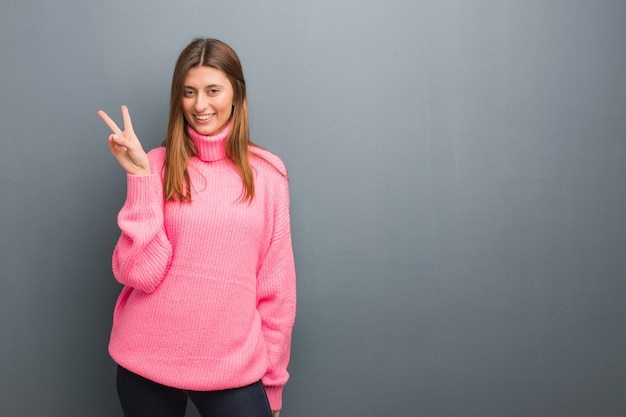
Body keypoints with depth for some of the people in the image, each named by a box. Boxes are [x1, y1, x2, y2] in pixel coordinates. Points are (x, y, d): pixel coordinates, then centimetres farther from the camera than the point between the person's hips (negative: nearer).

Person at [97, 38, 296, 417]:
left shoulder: (266, 172, -1)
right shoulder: (158, 166, -2)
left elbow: (276, 283, 2)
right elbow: (138, 272, -10)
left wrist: (273, 380, 4)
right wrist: (140, 176, -15)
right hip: (147, 363, 1)